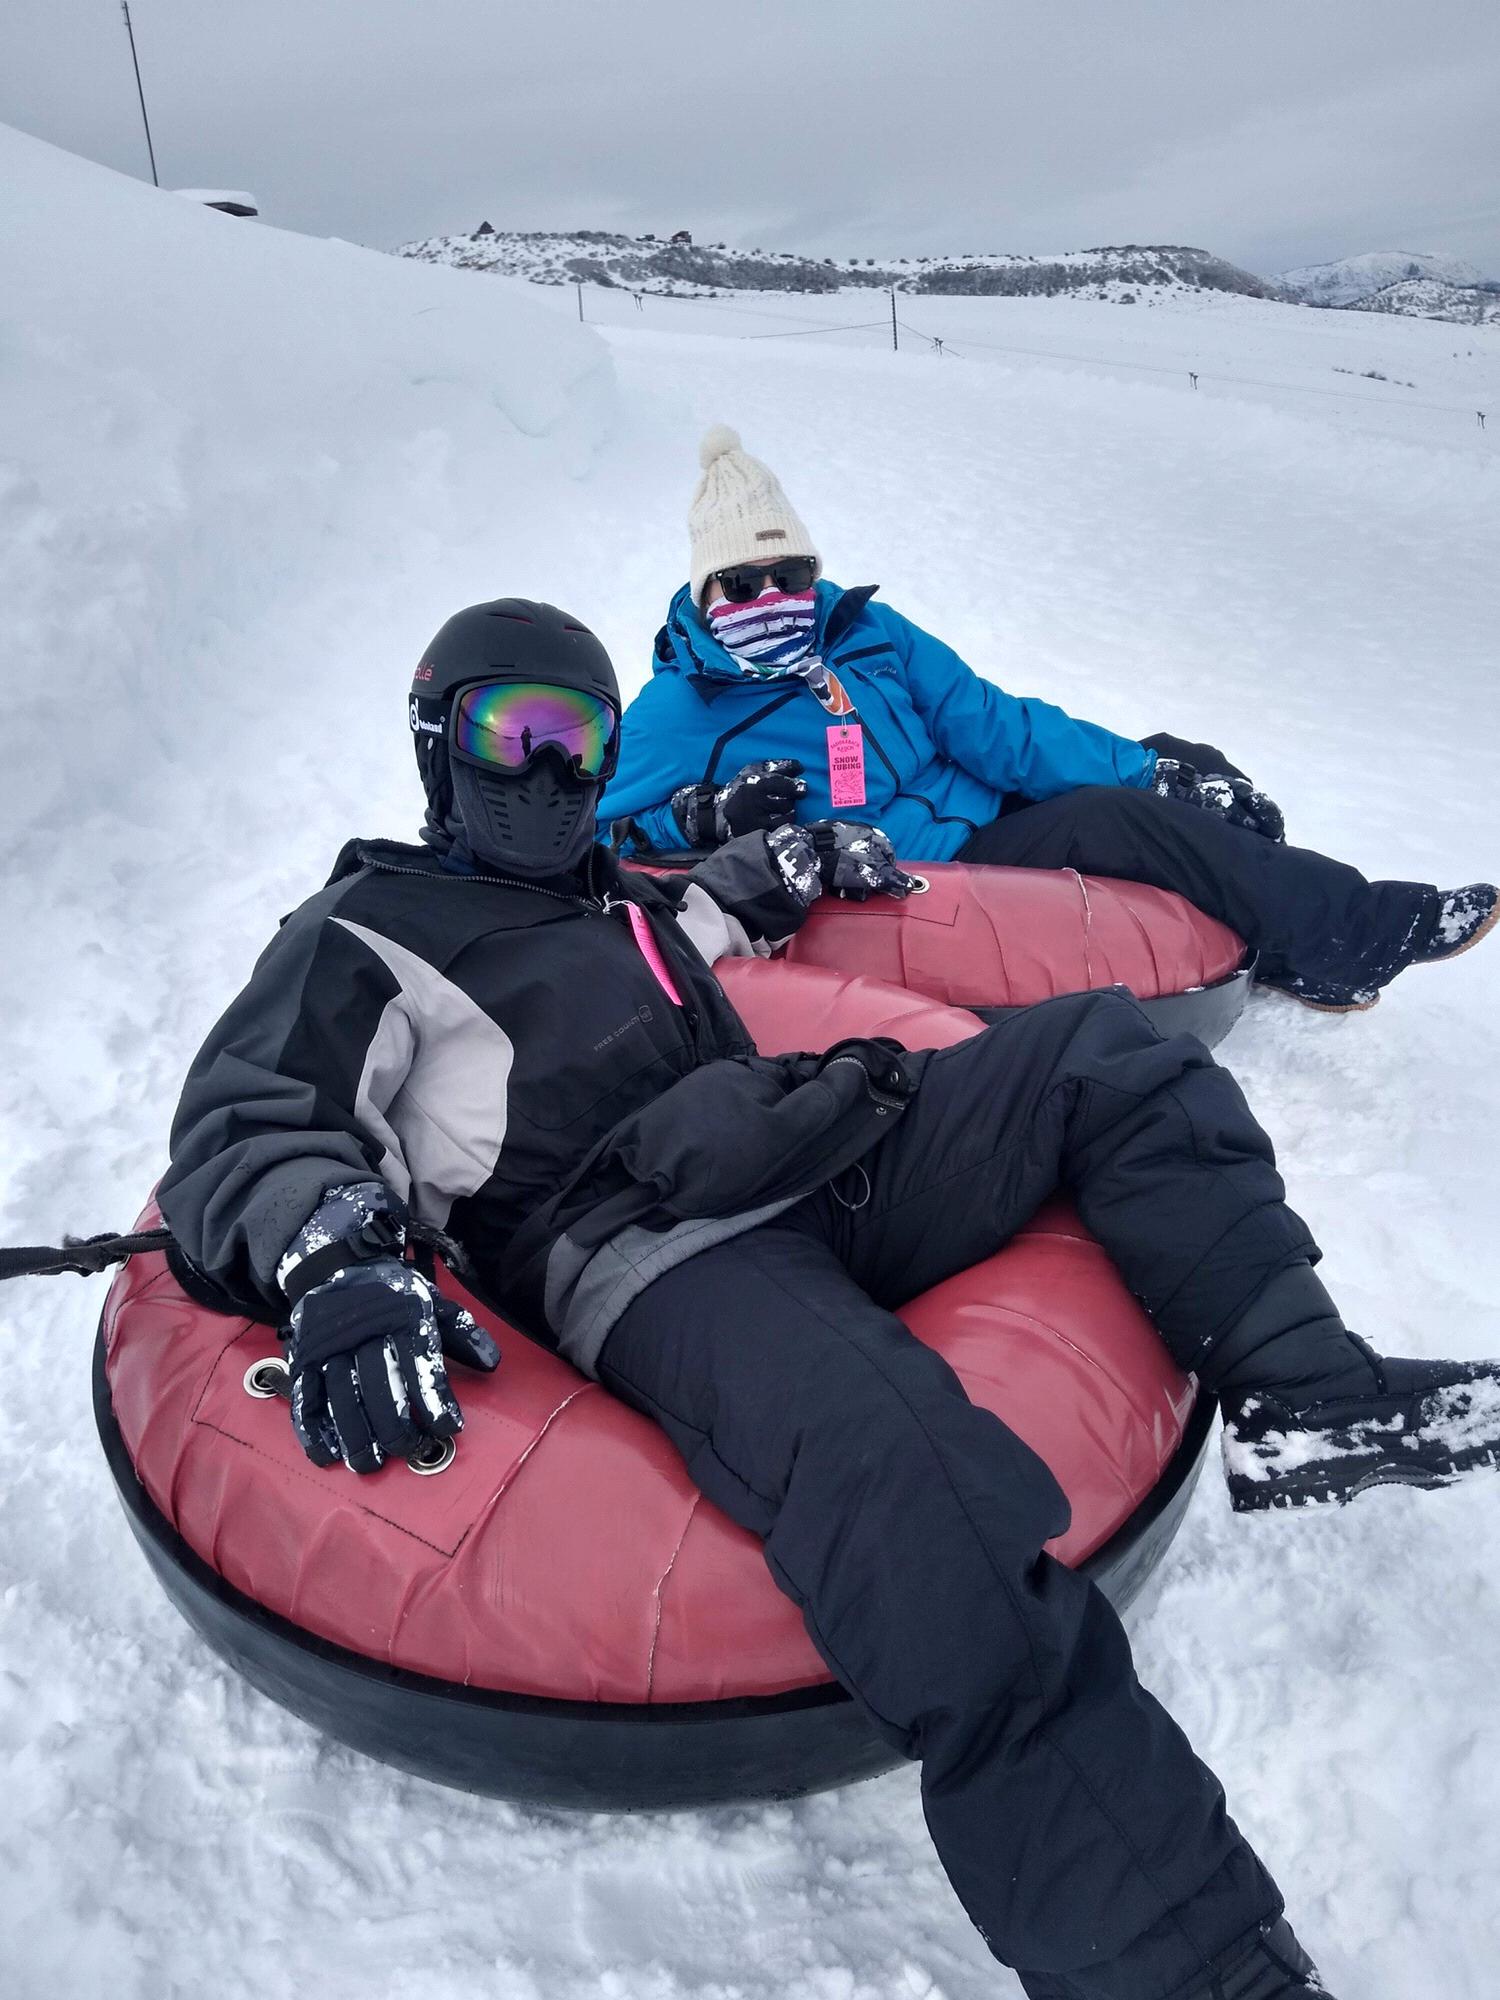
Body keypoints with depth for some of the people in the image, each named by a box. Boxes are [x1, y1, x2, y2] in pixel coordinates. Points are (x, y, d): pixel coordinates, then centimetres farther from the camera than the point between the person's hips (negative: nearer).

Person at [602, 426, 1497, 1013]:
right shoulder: (674, 712, -2)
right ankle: (1355, 933, -11)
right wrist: (705, 820, -23)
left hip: (982, 822, 7)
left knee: (1185, 774, -6)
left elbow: (991, 724, 9)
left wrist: (1142, 768, 2)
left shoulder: (867, 631, 10)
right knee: (1119, 820, -22)